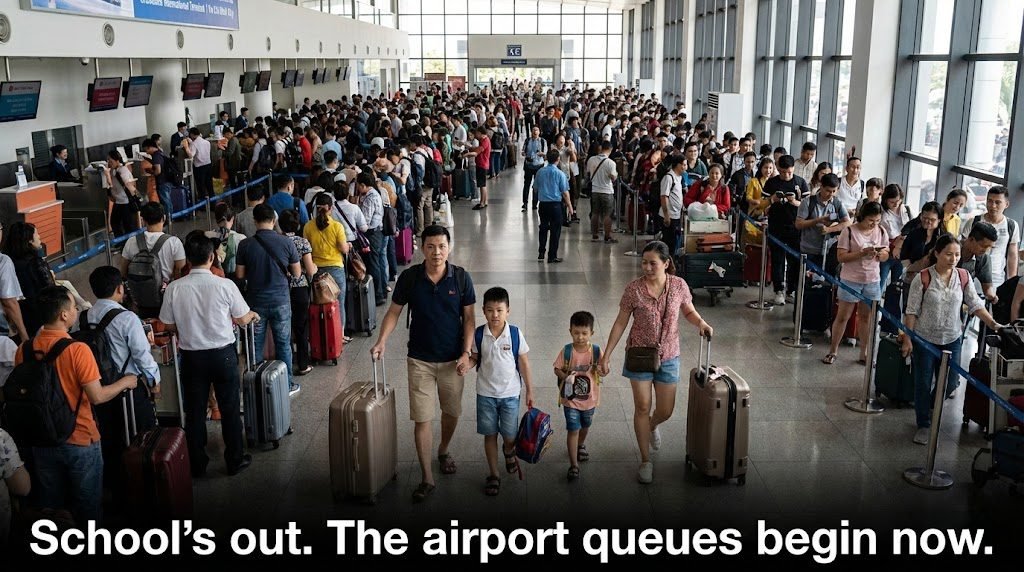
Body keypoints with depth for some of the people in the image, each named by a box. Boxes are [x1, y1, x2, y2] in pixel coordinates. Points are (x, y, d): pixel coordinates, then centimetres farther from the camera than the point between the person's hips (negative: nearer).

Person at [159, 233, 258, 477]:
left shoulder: (174, 288, -11)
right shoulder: (225, 285, -16)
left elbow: (170, 325, 0)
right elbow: (242, 319, -6)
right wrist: (253, 315, 17)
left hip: (191, 356, 2)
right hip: (223, 354, -1)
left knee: (194, 411, 15)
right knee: (230, 409, 13)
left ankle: (197, 464, 26)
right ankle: (235, 460, 24)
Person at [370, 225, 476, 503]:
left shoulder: (461, 277, -9)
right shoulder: (409, 277, -9)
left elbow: (469, 318, -3)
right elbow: (394, 311, 0)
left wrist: (466, 352, -11)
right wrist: (382, 340, -14)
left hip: (452, 359, 1)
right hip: (420, 359, -1)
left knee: (452, 412, 16)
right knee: (422, 418, -1)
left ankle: (443, 450, 45)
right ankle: (426, 477, 9)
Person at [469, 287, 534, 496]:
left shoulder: (516, 334, -11)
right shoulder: (479, 334, -8)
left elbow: (524, 363, -3)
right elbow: (474, 357, 5)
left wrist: (529, 390, 1)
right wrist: (466, 363, -19)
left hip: (510, 393, -1)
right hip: (486, 393, 1)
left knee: (510, 436, 5)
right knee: (490, 434, 9)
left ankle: (509, 451, 42)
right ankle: (493, 475, 25)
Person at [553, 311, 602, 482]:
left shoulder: (596, 351, -12)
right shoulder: (566, 351, -13)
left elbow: (602, 371, -4)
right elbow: (557, 369, -4)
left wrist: (599, 371, -27)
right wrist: (566, 377, -23)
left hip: (590, 398, 2)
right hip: (570, 398, -2)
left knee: (585, 425, 25)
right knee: (573, 429, -5)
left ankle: (581, 445, 55)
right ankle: (574, 465, 1)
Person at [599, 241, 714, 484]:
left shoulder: (679, 285, -8)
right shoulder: (634, 289, -12)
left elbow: (689, 311, 8)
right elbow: (620, 323, -5)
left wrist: (701, 322, -15)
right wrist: (607, 355, -6)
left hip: (668, 356, 2)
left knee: (665, 411, 8)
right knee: (642, 407, 0)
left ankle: (651, 426, 45)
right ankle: (645, 461, 14)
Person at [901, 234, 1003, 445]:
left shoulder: (963, 276, -3)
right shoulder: (923, 278, -14)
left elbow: (975, 304, 2)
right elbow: (912, 311, -10)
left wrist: (993, 324, -10)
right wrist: (907, 339, -11)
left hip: (952, 339, 4)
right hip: (924, 339, -3)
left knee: (949, 383, 11)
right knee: (923, 384, 4)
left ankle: (927, 406, 41)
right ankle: (923, 425, 20)